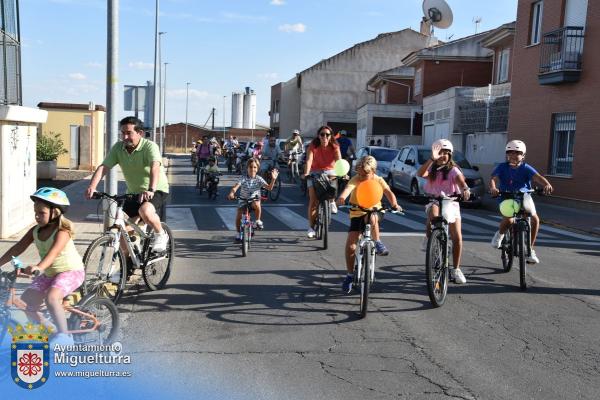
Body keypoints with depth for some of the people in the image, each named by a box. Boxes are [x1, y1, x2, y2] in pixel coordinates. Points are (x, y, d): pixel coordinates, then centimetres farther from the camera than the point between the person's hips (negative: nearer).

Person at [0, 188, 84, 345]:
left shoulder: (62, 231, -22)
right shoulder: (35, 231, -1)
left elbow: (54, 251, -39)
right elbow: (18, 248, -1)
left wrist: (39, 267, -55)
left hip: (70, 271, -8)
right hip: (49, 273, 8)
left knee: (51, 297, -32)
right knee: (27, 300, 1)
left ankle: (64, 335, -21)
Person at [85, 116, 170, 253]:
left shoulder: (149, 146, -20)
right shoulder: (118, 148, -6)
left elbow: (155, 167, -37)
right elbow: (103, 167, -15)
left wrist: (150, 190, -54)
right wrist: (92, 187, -32)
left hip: (157, 190, -5)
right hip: (134, 193, 6)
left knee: (145, 211, -35)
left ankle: (160, 235, -7)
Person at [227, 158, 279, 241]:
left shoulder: (259, 179, -7)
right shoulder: (243, 179, -11)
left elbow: (269, 187, -14)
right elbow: (235, 187, -24)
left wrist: (273, 179, -31)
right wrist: (231, 193, -45)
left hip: (254, 199, -1)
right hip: (243, 200, 1)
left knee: (256, 204, -36)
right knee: (238, 215, -11)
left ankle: (258, 221, -12)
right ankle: (238, 233, 12)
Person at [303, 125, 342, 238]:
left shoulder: (334, 147, -11)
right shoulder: (313, 146, -13)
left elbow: (339, 161, -25)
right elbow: (309, 160, -25)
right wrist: (306, 173, -42)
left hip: (329, 171, 1)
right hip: (315, 172, -1)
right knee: (313, 200, -10)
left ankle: (331, 200, -3)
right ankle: (311, 228, -4)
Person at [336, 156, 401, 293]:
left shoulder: (378, 180, -8)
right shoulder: (355, 180, -14)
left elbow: (388, 192, -23)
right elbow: (349, 188, -36)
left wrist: (394, 204, -44)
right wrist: (342, 197, -58)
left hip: (373, 211, 0)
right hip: (356, 214, 0)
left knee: (372, 218, -39)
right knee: (350, 246, -8)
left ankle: (378, 243, -14)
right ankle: (350, 275, 10)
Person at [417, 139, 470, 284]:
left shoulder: (453, 169, -1)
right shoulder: (432, 169, 4)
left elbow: (460, 179, -21)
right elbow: (420, 173, -18)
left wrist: (465, 189, -43)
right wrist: (432, 159, -27)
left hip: (451, 203, 0)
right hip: (434, 201, 0)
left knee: (457, 238, -3)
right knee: (433, 215, -39)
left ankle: (456, 269, 9)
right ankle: (428, 237, -13)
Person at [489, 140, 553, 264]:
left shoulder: (526, 168, -2)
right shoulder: (502, 167, -2)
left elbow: (537, 177, -19)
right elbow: (493, 179, -16)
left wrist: (547, 185, -41)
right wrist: (493, 188, -39)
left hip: (524, 198, 2)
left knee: (535, 219, -19)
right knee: (509, 220, -29)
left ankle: (530, 249, 1)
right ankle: (500, 233, 11)